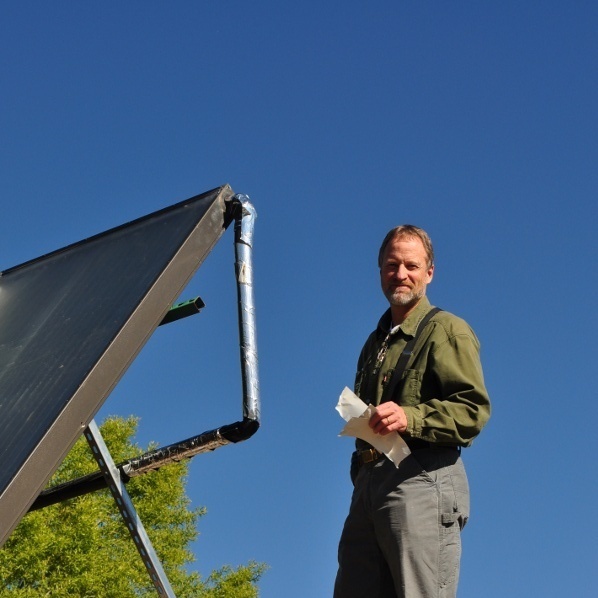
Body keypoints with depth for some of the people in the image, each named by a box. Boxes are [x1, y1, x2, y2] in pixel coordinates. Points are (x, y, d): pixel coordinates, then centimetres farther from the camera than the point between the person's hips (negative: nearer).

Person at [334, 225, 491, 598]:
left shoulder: (446, 330, 3)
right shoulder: (376, 342, 28)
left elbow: (474, 409, -10)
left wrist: (411, 418, -23)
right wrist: (361, 468, 17)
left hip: (423, 478, -8)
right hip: (368, 483, 8)